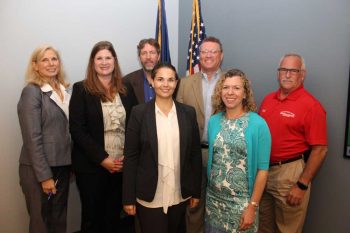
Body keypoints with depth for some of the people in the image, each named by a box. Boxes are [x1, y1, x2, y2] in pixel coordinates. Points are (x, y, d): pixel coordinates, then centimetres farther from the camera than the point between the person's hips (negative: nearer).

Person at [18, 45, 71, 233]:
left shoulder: (64, 90, 8)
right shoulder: (31, 92, -11)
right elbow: (32, 138, -16)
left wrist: (72, 163, 8)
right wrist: (44, 175, -17)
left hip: (62, 166, 6)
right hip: (40, 169, -6)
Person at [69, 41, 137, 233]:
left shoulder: (126, 90, 7)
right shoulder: (81, 89, -3)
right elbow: (77, 130, -10)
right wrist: (103, 159, -15)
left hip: (122, 165, 3)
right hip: (91, 166, -3)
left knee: (114, 214, 14)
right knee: (92, 215, 11)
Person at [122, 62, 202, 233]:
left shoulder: (188, 113, 1)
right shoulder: (139, 113, -6)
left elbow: (195, 154, 4)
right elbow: (130, 156, -6)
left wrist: (196, 191, 4)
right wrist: (128, 198, -7)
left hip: (180, 195, 3)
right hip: (149, 196, -2)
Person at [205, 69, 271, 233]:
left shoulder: (258, 124, -11)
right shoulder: (213, 121, 1)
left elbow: (262, 169, -10)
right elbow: (211, 158, 8)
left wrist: (252, 206, -11)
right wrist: (209, 195, 7)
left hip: (241, 201, -3)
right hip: (213, 198, 4)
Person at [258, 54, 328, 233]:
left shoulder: (311, 105, -12)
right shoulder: (268, 99, 6)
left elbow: (320, 149, -14)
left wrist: (302, 185, -15)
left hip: (289, 173, -5)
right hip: (262, 170, 6)